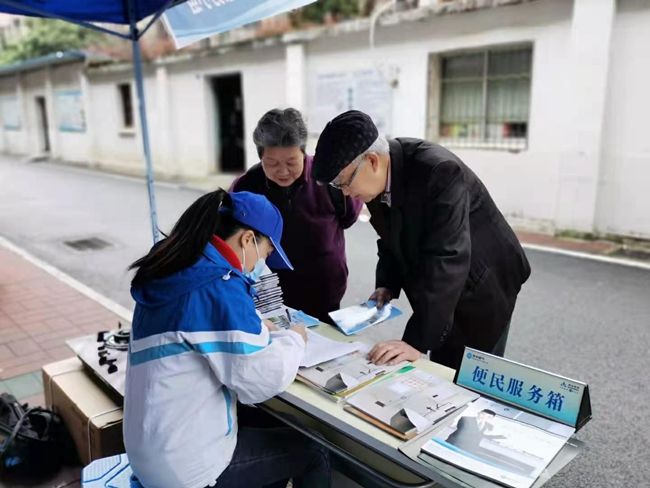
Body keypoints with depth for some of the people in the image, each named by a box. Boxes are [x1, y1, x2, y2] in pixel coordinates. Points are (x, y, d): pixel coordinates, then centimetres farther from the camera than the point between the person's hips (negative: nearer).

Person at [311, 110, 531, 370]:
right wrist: (387, 285, -8)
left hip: (482, 285, -6)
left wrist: (417, 341, -37)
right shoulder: (375, 179, -9)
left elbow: (445, 260, -36)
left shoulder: (439, 171, -33)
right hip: (439, 290, 7)